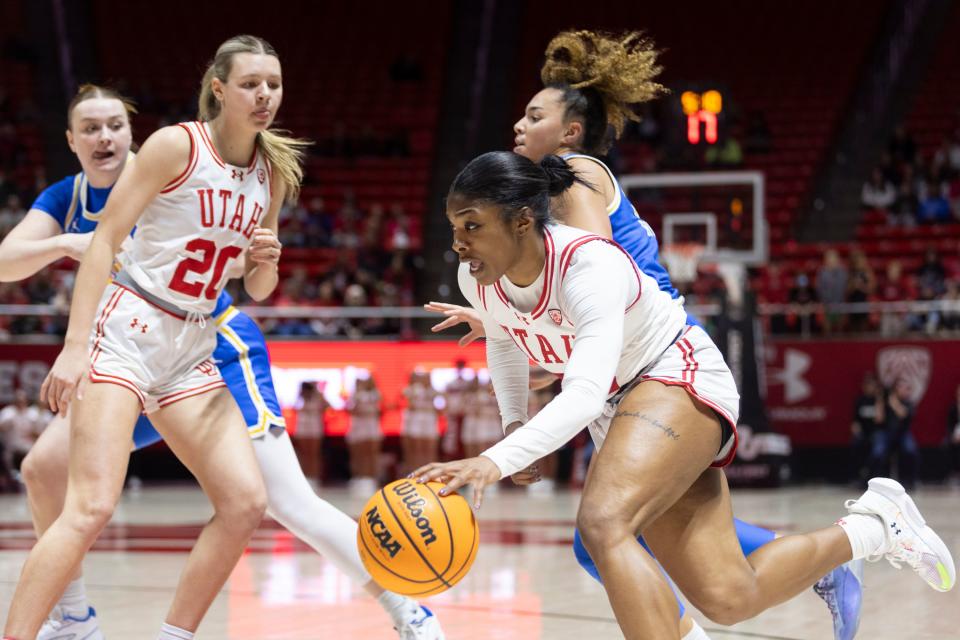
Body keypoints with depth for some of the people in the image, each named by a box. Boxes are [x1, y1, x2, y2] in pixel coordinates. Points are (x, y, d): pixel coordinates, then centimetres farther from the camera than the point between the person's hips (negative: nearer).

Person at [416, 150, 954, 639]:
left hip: (681, 380, -8)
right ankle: (872, 528, 26)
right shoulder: (478, 279, -9)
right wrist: (514, 422, 1)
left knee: (602, 523, -34)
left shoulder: (588, 266, -31)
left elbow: (585, 395, -44)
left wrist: (496, 461, -57)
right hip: (619, 408, 8)